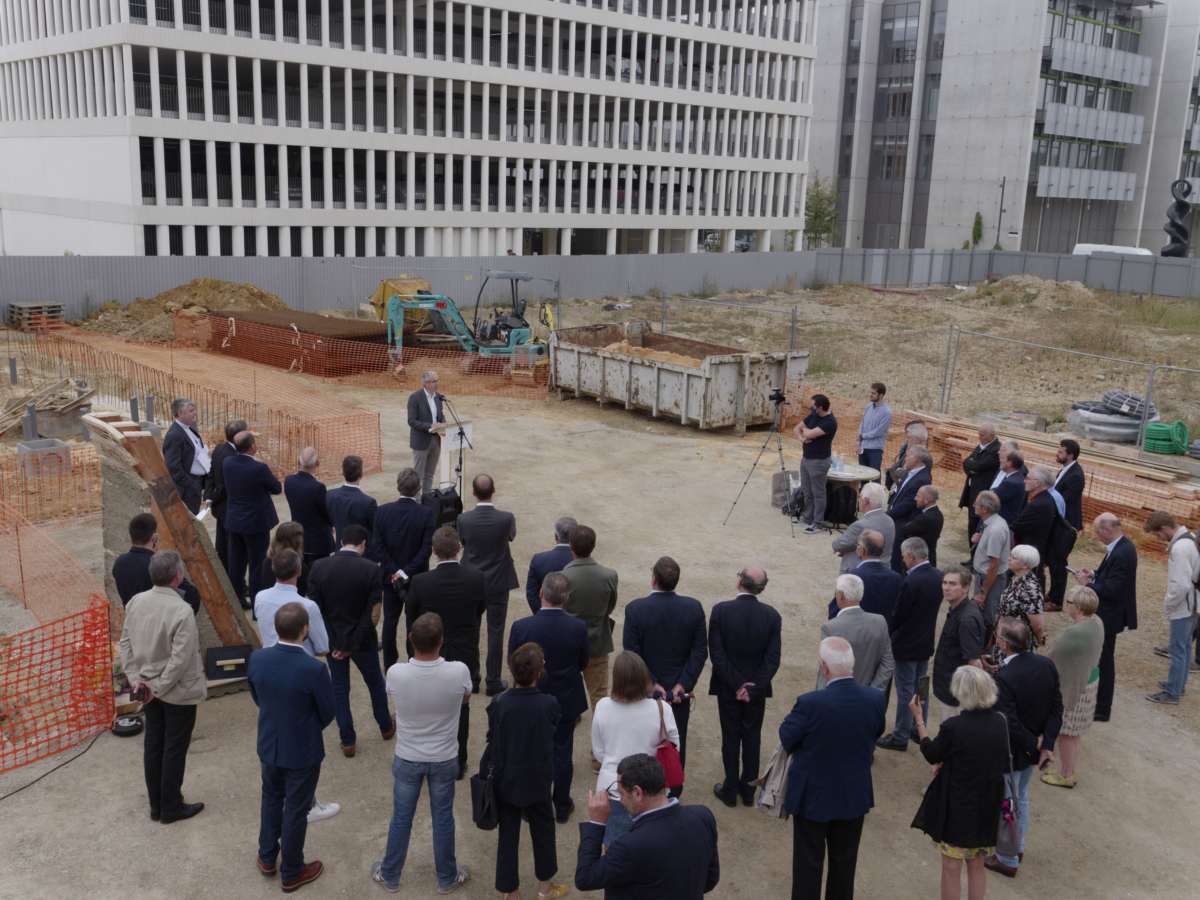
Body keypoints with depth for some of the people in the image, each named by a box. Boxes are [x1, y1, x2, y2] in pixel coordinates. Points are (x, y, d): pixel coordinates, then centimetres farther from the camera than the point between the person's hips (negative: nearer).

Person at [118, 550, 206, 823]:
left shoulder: (135, 602, -6)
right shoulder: (182, 612, -27)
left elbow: (125, 641, 1)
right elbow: (180, 659, -25)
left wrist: (135, 677, 3)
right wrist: (159, 688, -13)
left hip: (149, 686, 7)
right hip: (179, 691, -7)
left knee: (153, 744, 19)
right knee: (175, 749, 9)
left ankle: (156, 805, 34)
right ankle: (170, 808, 24)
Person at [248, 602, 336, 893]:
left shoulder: (257, 659, -17)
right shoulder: (314, 669, -30)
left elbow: (257, 698, 1)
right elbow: (327, 713, -15)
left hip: (268, 746, 4)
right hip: (302, 752, -4)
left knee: (271, 798, 29)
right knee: (296, 811, 15)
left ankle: (267, 858, 46)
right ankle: (291, 873, 35)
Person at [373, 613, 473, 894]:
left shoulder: (396, 674, -26)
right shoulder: (459, 672, -27)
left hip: (407, 759, 0)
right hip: (445, 760, 0)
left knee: (401, 818, 20)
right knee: (443, 818, 19)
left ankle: (390, 875, 41)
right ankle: (447, 877, 38)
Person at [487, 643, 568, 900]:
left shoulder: (498, 704, -21)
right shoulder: (549, 704, -21)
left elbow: (492, 742, -8)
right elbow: (553, 736, -5)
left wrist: (489, 771, 9)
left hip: (505, 781, 0)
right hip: (538, 781, 0)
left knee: (507, 836, 15)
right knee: (543, 831, 21)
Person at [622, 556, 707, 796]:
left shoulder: (635, 609, -21)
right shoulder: (694, 607, -14)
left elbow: (631, 654, -18)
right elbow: (700, 651, -11)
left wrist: (653, 685, -12)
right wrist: (681, 685, -10)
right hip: (680, 689, 2)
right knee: (676, 741, 19)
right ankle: (673, 791, 33)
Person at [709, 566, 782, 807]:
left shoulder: (720, 611, -18)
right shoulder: (772, 615, -12)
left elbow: (716, 654, -17)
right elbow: (773, 659, -12)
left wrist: (737, 684, -12)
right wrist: (752, 687, -11)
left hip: (727, 688, -1)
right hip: (757, 688, 1)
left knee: (730, 738, 13)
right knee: (752, 738, 16)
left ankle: (730, 791, 24)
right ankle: (748, 791, 28)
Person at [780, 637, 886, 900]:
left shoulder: (810, 703, -30)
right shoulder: (876, 699, -17)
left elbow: (786, 738, -16)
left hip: (814, 797, -4)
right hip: (855, 796, 4)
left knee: (809, 861, 15)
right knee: (845, 860, 23)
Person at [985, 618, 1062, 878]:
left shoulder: (1005, 677, -32)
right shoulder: (1046, 665, -10)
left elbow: (1010, 723, -29)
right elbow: (1056, 708, -5)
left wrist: (1033, 744, -13)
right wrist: (1046, 746, -6)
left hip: (1011, 753, -7)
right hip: (1035, 747, 7)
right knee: (1020, 796, 28)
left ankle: (1008, 861, 31)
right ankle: (1018, 847, 47)